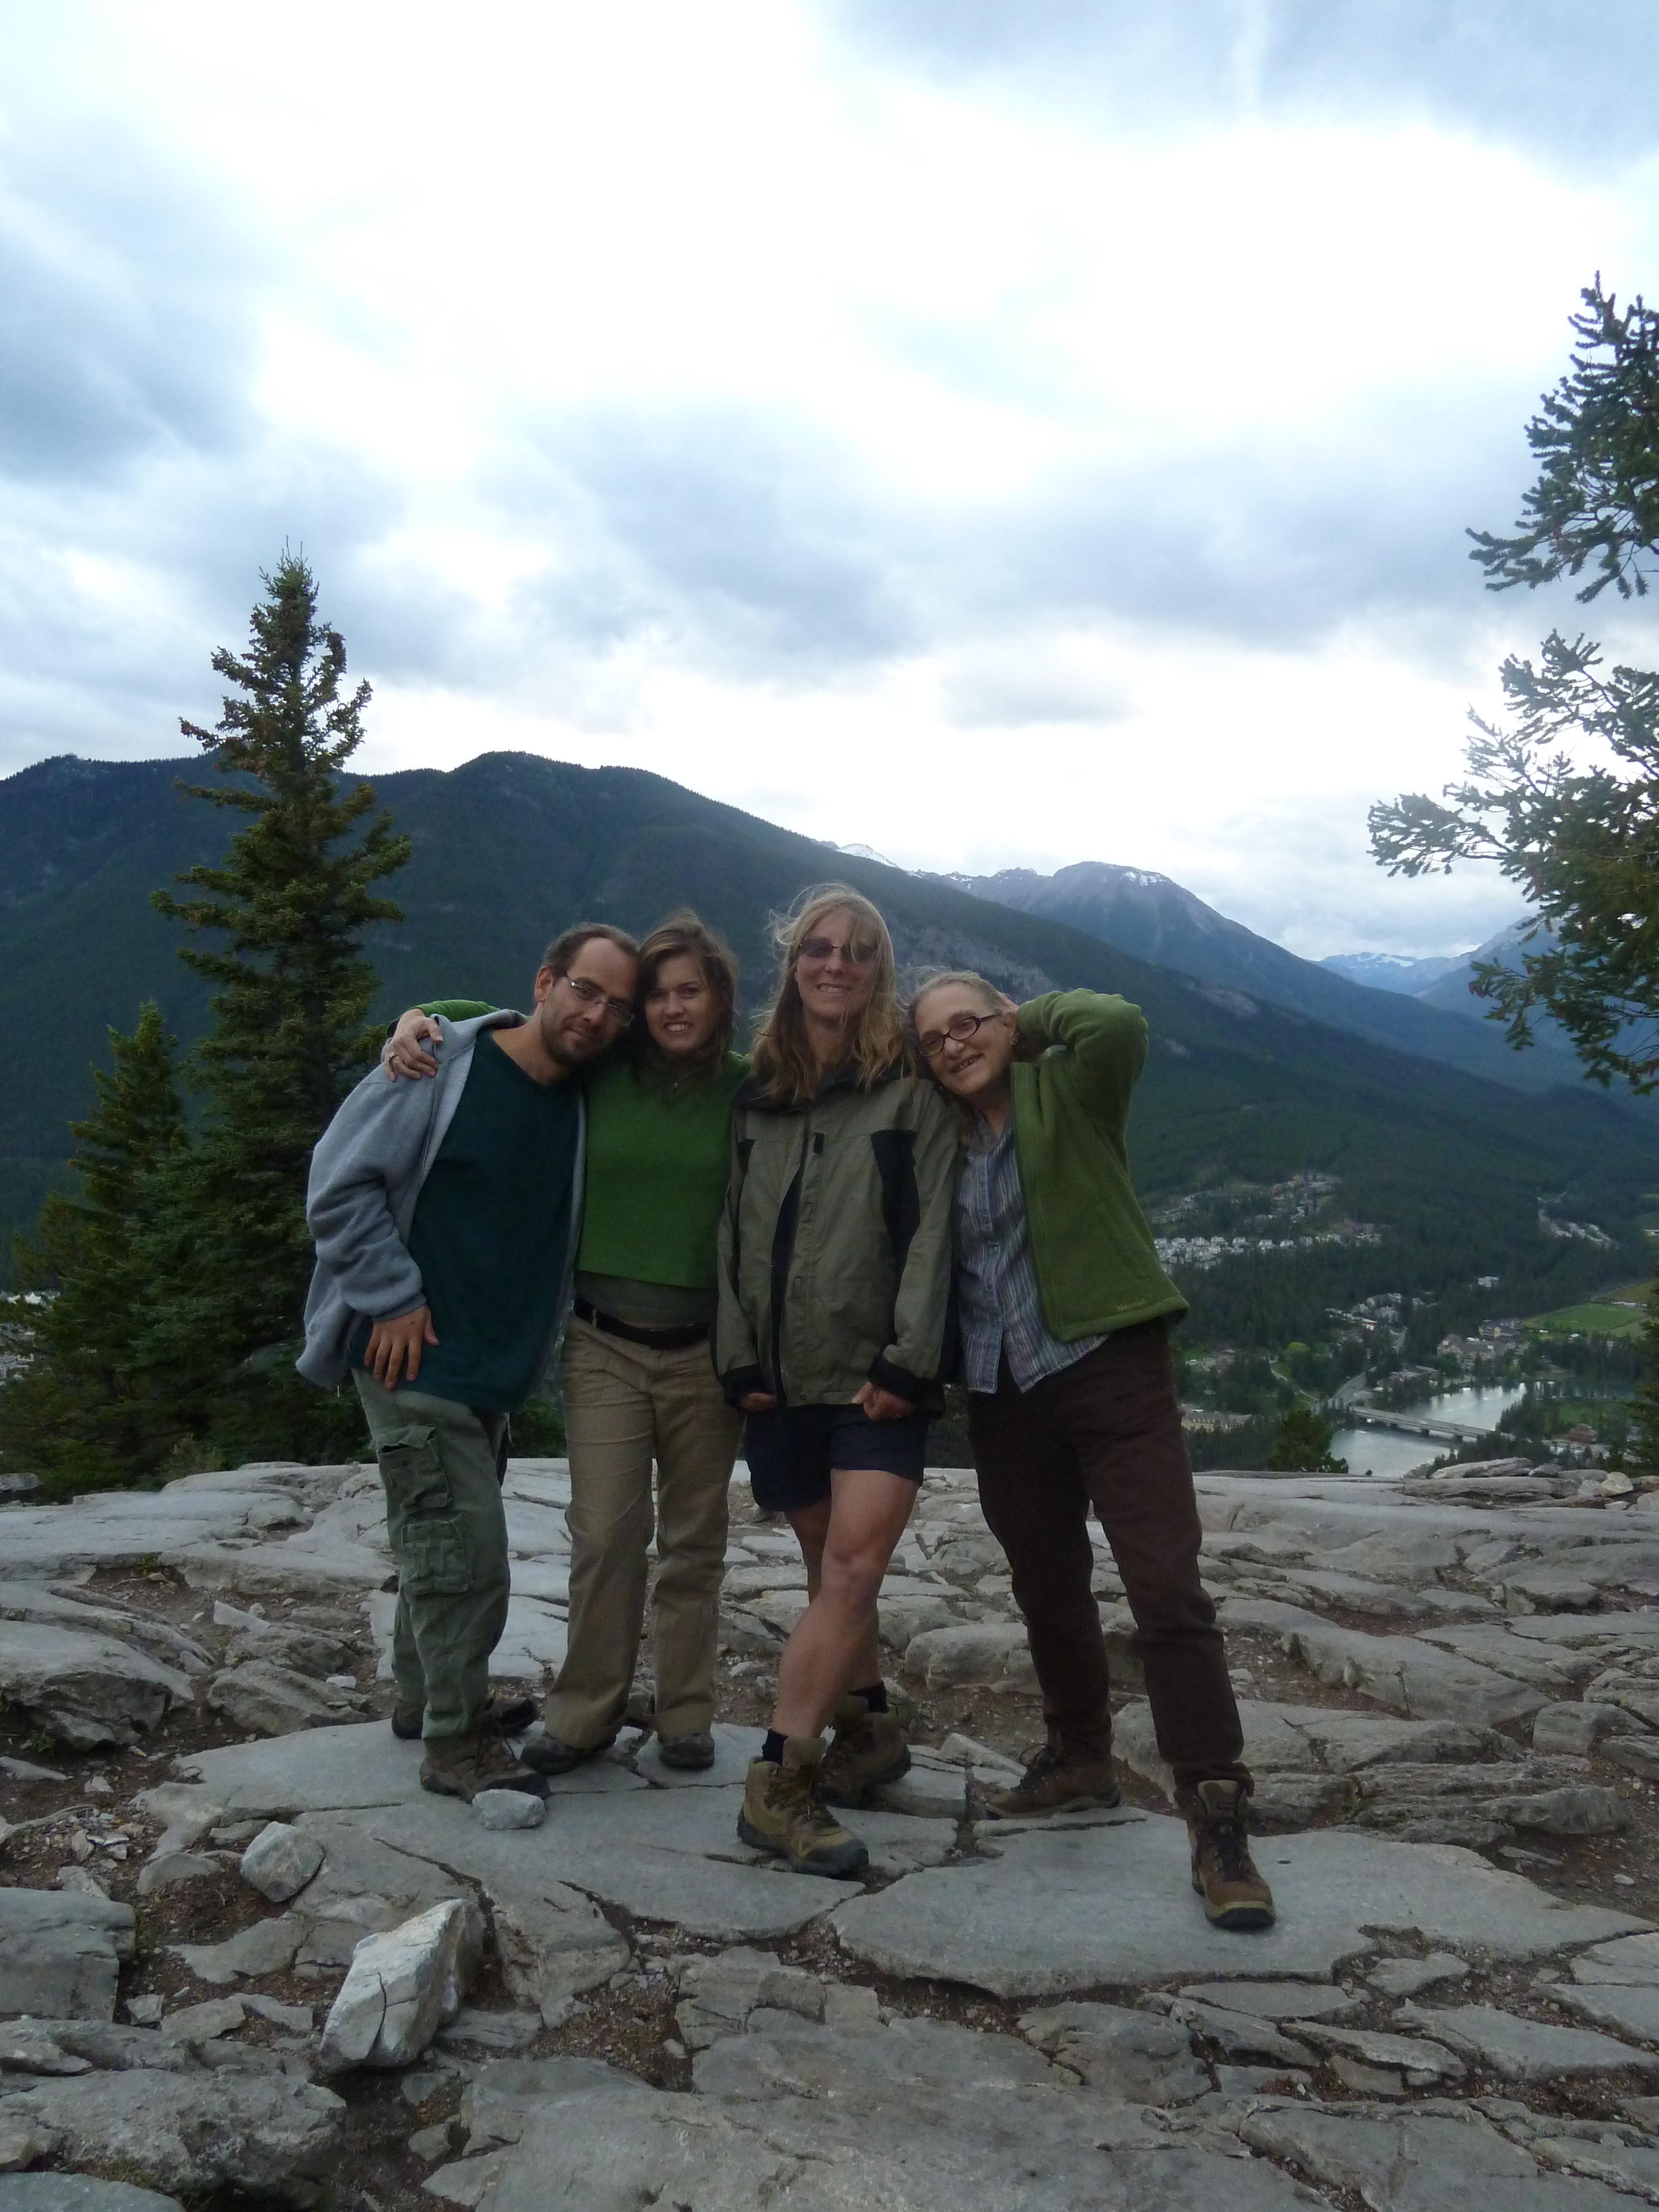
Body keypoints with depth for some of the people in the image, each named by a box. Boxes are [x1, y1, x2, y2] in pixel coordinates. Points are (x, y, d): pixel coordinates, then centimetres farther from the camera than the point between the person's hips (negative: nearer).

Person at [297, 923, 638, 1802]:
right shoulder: (442, 1065, -14)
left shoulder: (584, 1104, 4)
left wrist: (531, 1344, 9)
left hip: (498, 1364, 7)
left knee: (444, 1538, 19)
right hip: (414, 1353, -6)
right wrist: (393, 1297, -16)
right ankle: (459, 1741, 9)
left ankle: (426, 1692, 37)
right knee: (464, 1545, -5)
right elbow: (339, 1181, -14)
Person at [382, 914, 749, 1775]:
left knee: (695, 1539, 10)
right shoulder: (602, 1072, 1)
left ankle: (685, 1713, 25)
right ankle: (585, 1713, 16)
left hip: (705, 1348, 0)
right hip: (605, 1344, 0)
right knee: (605, 1533, -2)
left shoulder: (747, 1088, -2)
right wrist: (420, 1017, -8)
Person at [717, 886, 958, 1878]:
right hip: (783, 1375, 4)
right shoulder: (759, 1092, 11)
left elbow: (931, 1233, -7)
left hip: (878, 1375, -4)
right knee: (832, 1573, 13)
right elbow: (734, 1229, 9)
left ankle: (780, 1777, -9)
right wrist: (740, 1358, 1)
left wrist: (907, 1362, -14)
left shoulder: (912, 1090, -1)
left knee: (853, 1569, -15)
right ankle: (869, 1730, 30)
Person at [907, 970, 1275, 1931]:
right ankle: (1082, 1758, 36)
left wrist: (1030, 1018, -6)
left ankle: (1219, 1820, -4)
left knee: (1168, 1589, -11)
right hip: (1003, 1391, 6)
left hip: (1110, 1364, -5)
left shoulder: (1065, 1090, -2)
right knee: (1048, 1589, 17)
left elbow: (1120, 1023, -22)